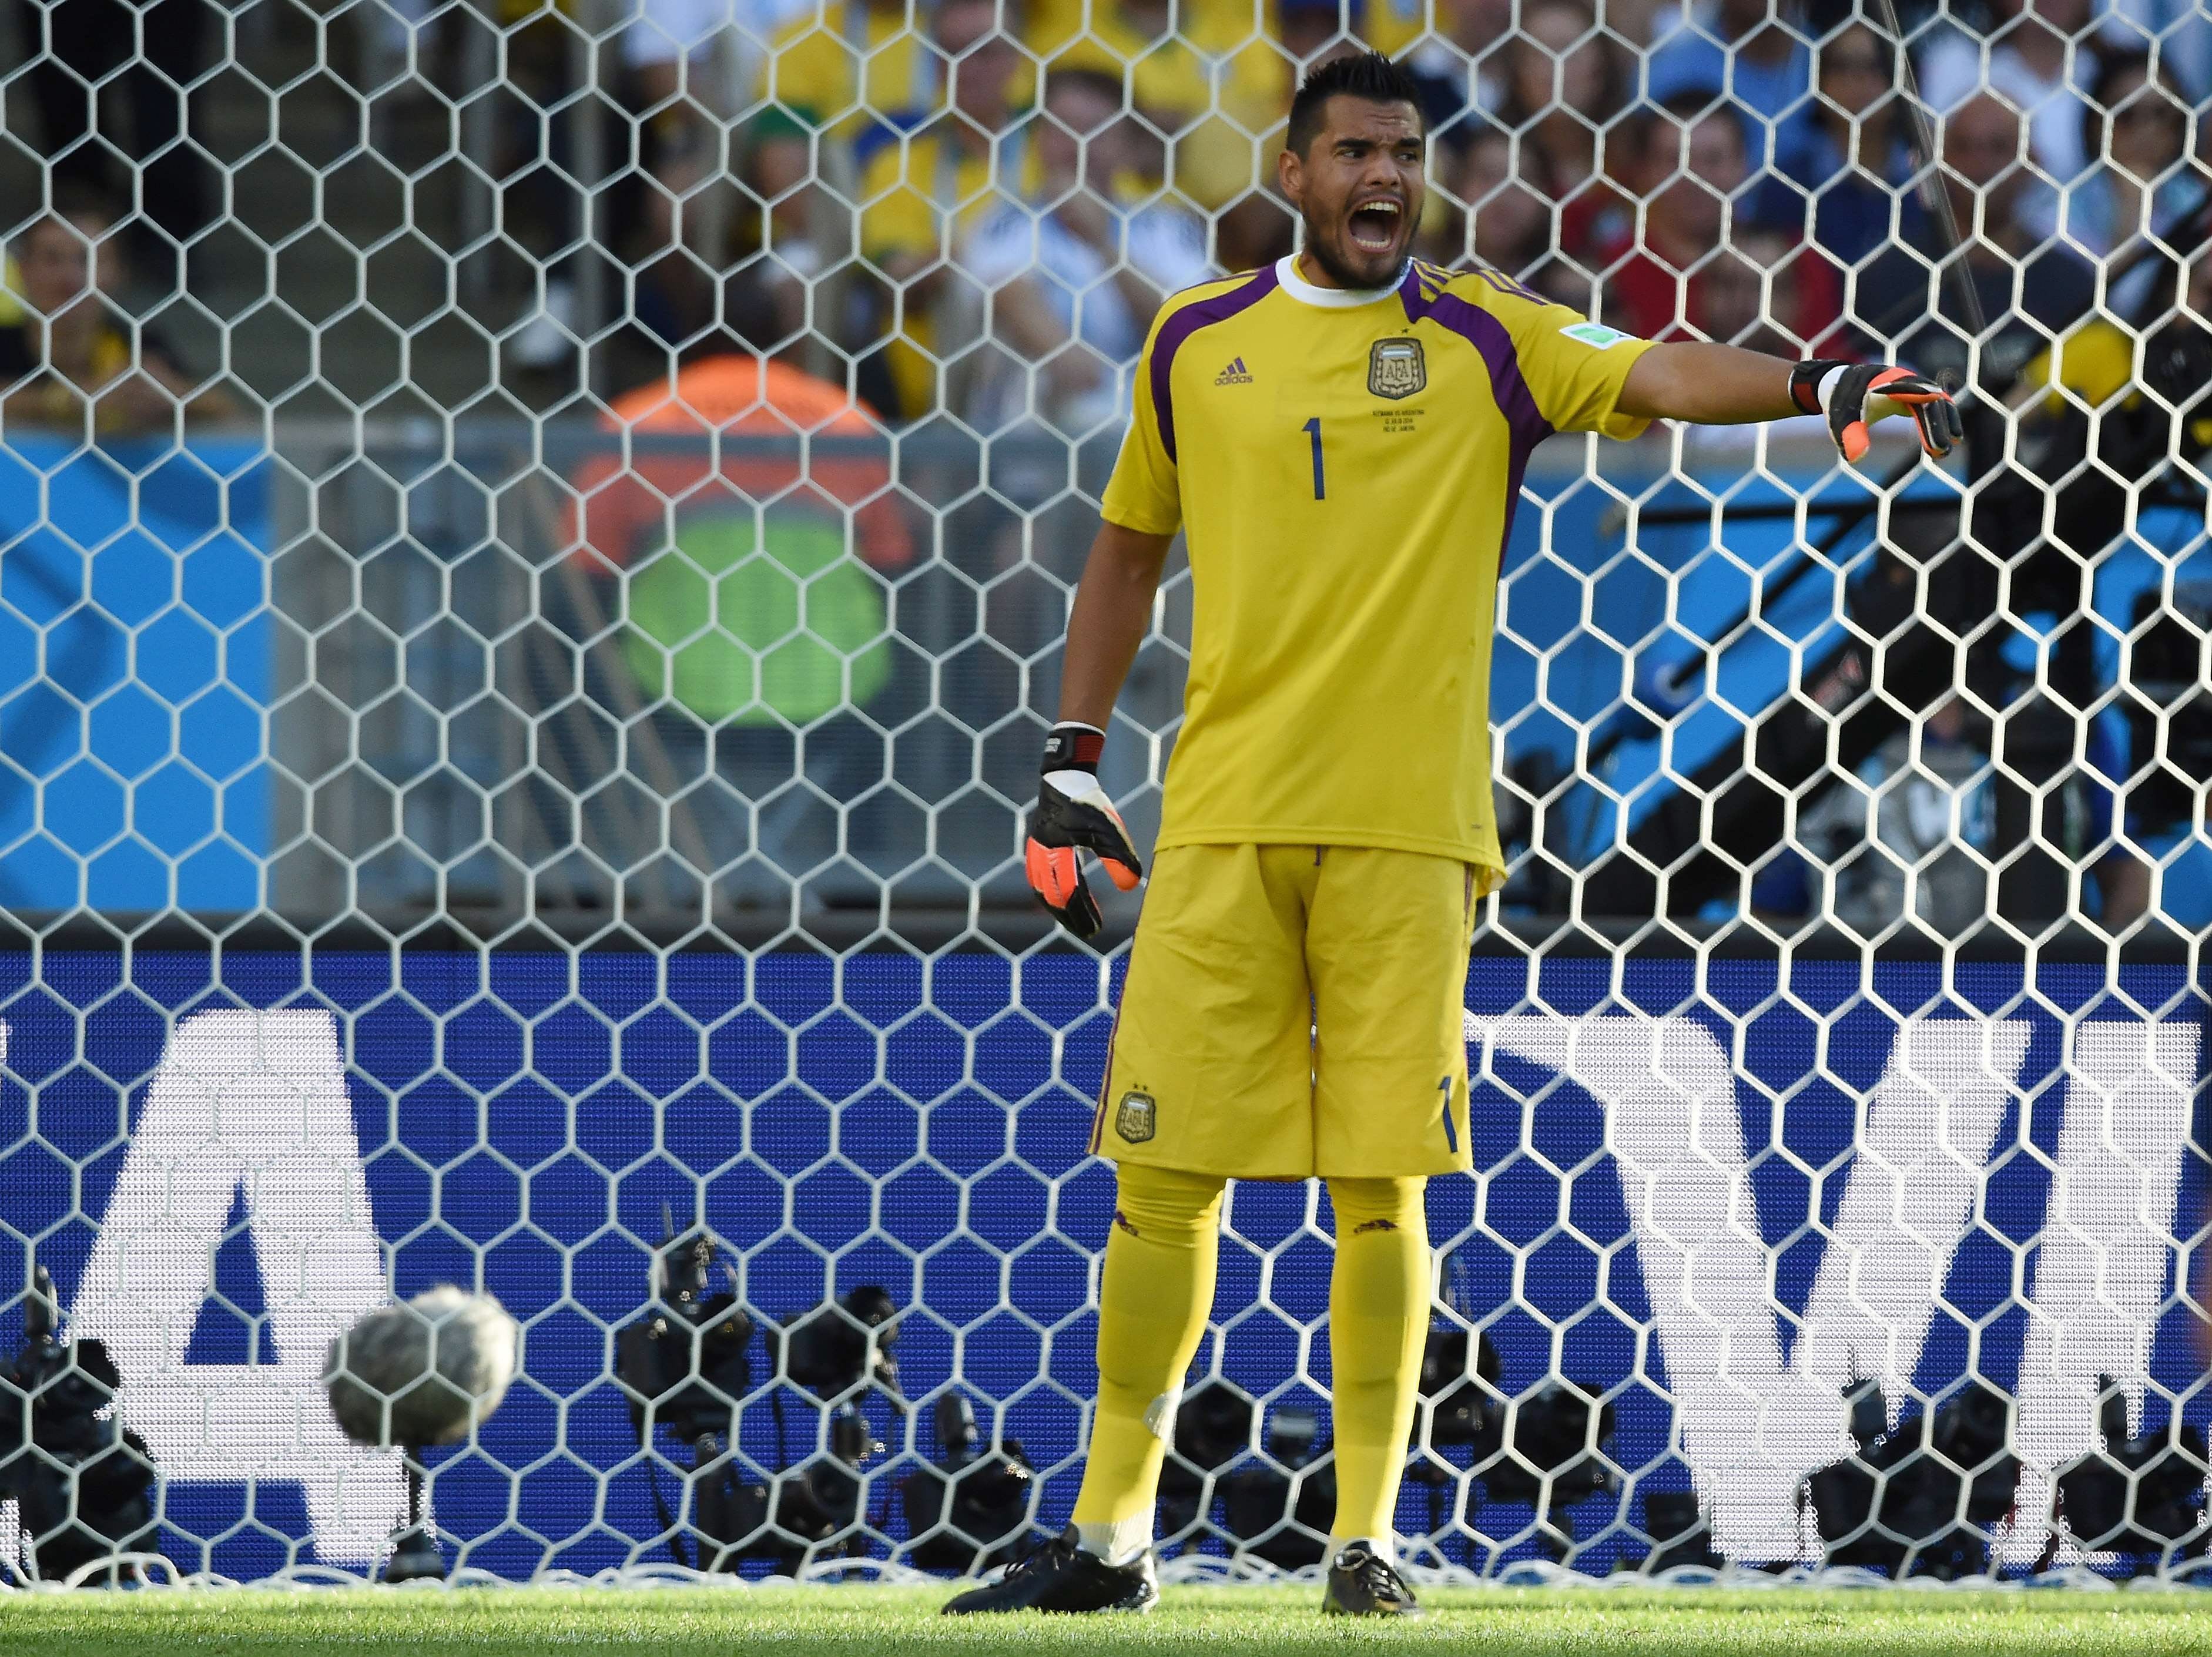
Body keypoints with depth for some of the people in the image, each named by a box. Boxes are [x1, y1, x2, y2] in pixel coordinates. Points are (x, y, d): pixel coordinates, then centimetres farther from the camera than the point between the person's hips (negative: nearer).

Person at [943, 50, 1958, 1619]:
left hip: (1408, 827, -1)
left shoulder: (1485, 340, 4)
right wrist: (1072, 769, 16)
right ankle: (1110, 1538, 7)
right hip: (1222, 823, 1)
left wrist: (1819, 386, -30)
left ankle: (1369, 1540, 7)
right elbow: (1128, 550, 21)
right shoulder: (1197, 345, 11)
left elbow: (1658, 376, -11)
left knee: (1382, 1185, -2)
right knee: (1166, 1177, -1)